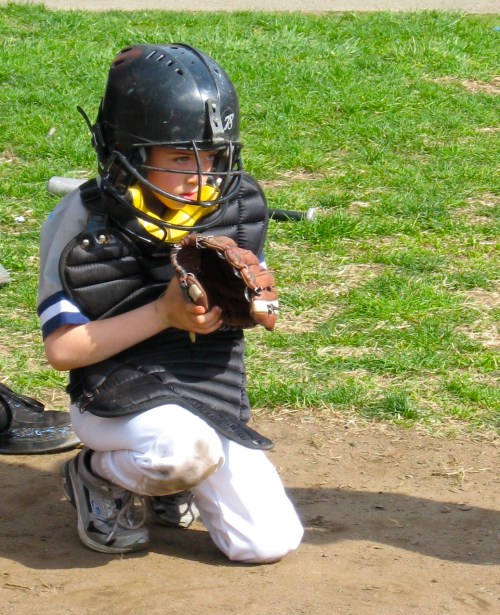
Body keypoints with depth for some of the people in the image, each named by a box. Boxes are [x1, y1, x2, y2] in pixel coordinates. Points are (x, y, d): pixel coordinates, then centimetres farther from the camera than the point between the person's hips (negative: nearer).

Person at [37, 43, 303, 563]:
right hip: (118, 396, -5)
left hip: (216, 391, 5)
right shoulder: (84, 220, -13)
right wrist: (163, 313, -22)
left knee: (269, 542, -5)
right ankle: (100, 475, -2)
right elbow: (61, 349, -13)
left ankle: (162, 481, 23)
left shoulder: (239, 204, -2)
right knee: (188, 449, -37)